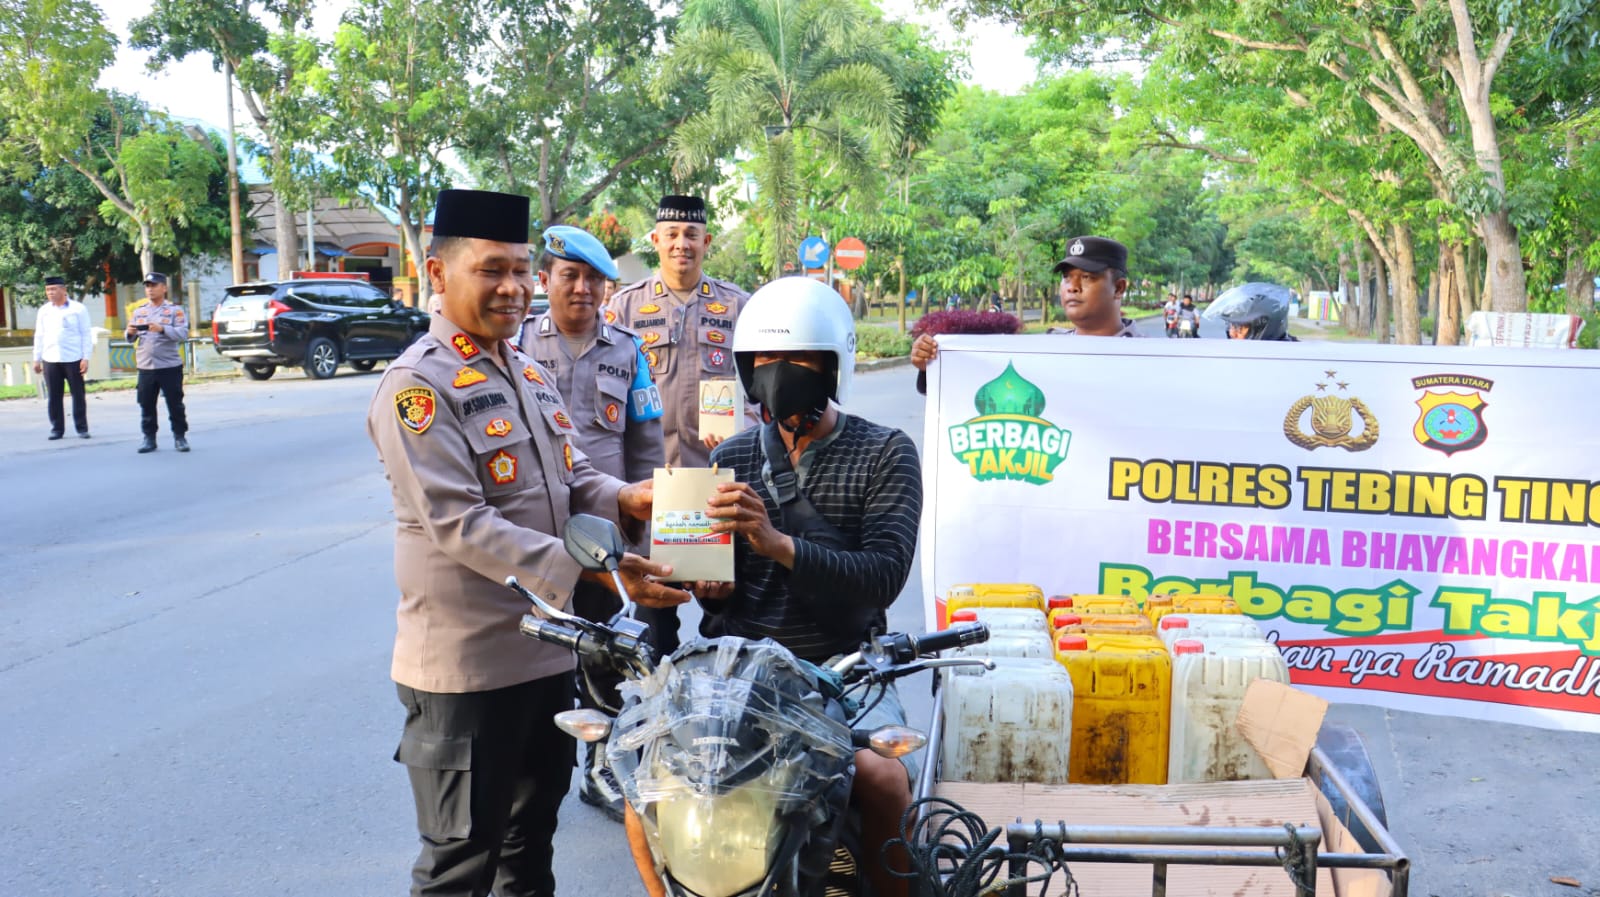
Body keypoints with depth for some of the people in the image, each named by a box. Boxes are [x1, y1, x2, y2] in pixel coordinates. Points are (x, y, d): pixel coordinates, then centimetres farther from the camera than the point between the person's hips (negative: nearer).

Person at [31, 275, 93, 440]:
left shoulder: (78, 309, 0)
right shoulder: (44, 310, 10)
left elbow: (86, 334, -1)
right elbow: (39, 336, 14)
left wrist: (86, 358, -7)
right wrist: (36, 359, 10)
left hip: (73, 359, -3)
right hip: (50, 360, 3)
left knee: (78, 395, 1)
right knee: (53, 397, 5)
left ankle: (82, 429, 9)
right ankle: (57, 429, 12)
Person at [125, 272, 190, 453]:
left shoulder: (175, 311, 0)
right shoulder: (139, 311, 14)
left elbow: (183, 333, -14)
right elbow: (130, 338, 13)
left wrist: (162, 329, -28)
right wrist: (130, 333, -11)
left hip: (170, 366, -4)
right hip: (145, 368, 4)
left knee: (175, 404, 1)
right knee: (146, 406, 6)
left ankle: (180, 437, 9)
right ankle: (149, 438, 14)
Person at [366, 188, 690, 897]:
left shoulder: (529, 373, 12)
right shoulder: (417, 384, -15)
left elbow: (571, 478, 14)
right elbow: (460, 526, -24)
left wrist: (625, 500, -9)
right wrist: (590, 571, -30)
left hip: (546, 649, 8)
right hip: (464, 663, -8)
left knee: (533, 835, 23)